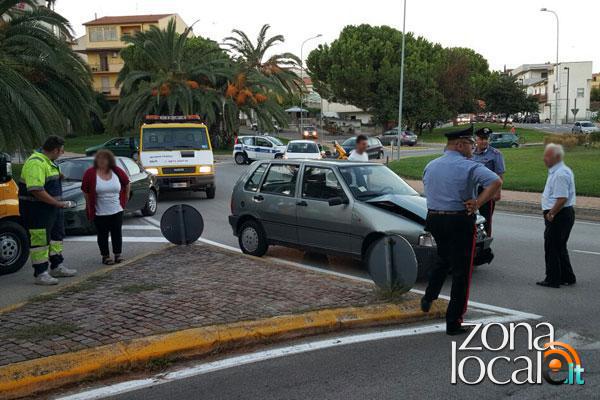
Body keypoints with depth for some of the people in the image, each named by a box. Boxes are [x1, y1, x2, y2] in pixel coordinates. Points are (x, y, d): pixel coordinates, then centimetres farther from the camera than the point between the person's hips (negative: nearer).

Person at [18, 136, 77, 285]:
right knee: (40, 241, -4)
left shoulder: (47, 161, 13)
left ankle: (57, 267, 32)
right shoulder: (36, 163, -22)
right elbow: (36, 191, -30)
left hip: (51, 207, 11)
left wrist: (59, 202, 13)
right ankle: (40, 274, 3)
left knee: (56, 236, 19)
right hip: (37, 209, -11)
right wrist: (58, 203, -23)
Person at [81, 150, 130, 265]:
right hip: (99, 212, -2)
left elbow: (127, 184, 13)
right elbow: (85, 191, -1)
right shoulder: (90, 173, -11)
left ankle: (118, 254, 21)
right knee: (103, 235, 6)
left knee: (117, 233, 9)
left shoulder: (117, 171, -3)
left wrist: (125, 197, 14)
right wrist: (90, 205, 1)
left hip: (116, 211, 2)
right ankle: (105, 256, 16)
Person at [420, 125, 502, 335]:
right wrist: (478, 203, -17)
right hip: (460, 221, -6)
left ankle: (429, 298, 22)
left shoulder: (430, 166, 7)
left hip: (434, 218, 6)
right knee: (461, 270, 4)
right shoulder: (469, 167, -12)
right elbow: (496, 182, -24)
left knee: (443, 259, 30)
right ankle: (453, 323, 7)